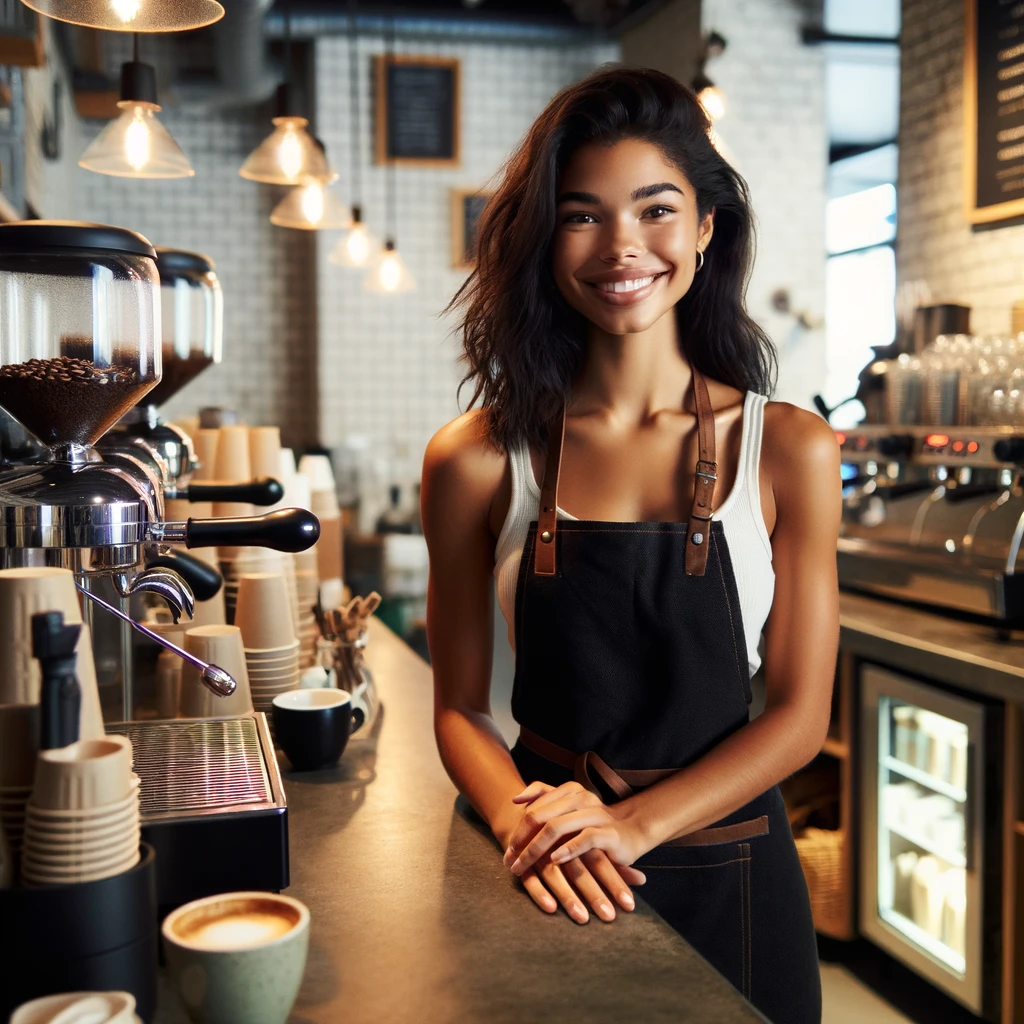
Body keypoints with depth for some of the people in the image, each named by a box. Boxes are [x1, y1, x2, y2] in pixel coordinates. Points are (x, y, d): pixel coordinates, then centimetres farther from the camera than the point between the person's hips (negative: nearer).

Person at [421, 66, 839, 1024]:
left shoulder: (788, 451, -8)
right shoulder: (476, 460, -8)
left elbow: (799, 712, -6)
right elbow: (460, 705, -2)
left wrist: (632, 823, -18)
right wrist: (524, 821, -21)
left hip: (725, 870, 0)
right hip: (548, 888, 0)